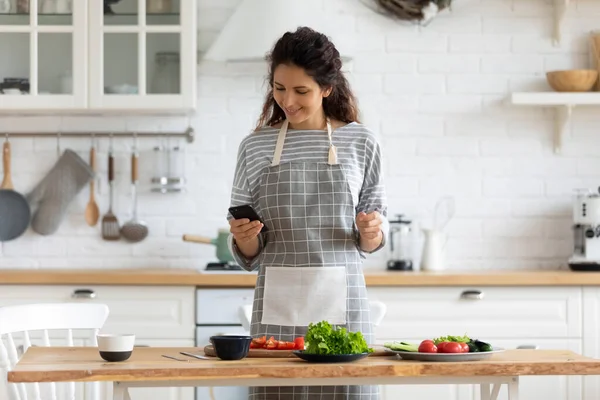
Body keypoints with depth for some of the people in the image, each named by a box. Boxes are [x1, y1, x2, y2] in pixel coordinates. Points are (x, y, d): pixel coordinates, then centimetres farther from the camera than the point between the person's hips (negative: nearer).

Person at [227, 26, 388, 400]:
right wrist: (243, 238, -11)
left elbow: (369, 242, 11)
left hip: (342, 302, -1)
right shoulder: (255, 147, 5)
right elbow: (249, 254, 9)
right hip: (278, 304, 1)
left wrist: (373, 232, -9)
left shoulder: (361, 143, 4)